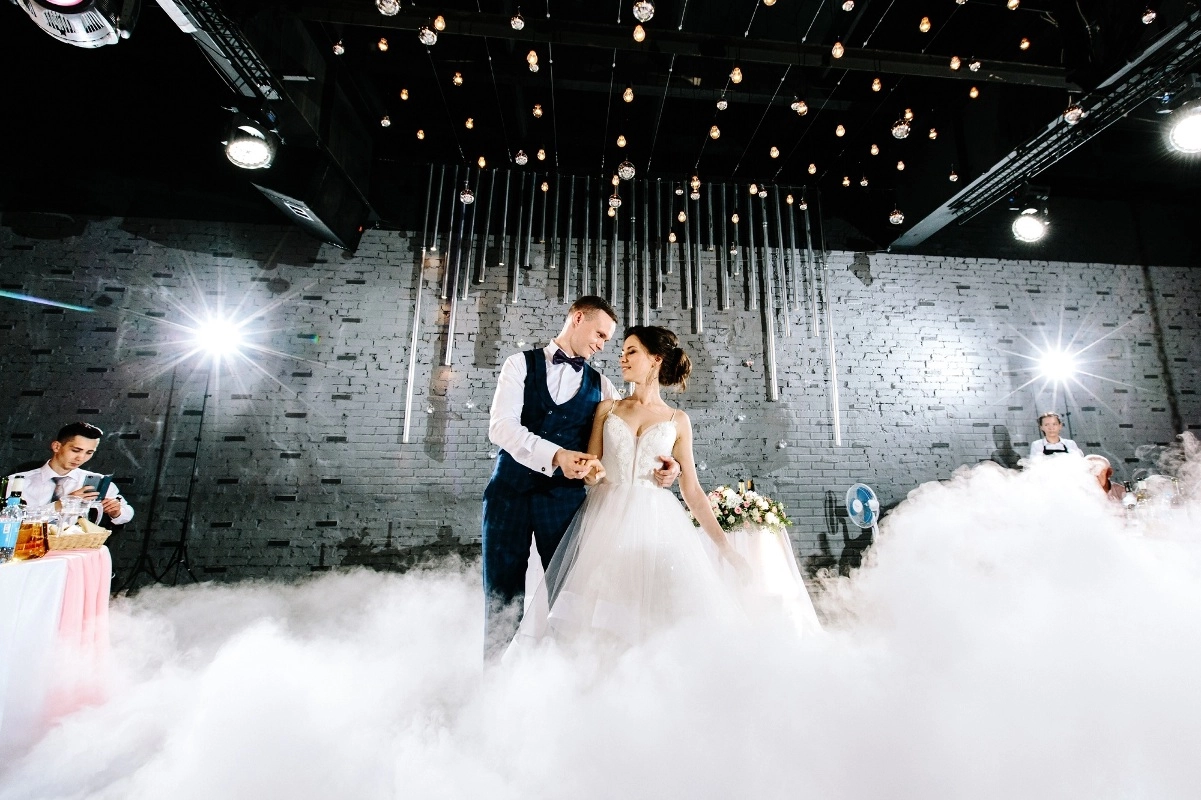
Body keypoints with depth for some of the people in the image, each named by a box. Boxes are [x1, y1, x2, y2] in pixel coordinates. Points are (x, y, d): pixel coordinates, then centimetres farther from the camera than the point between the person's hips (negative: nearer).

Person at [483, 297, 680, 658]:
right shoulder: (521, 363, 4)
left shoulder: (599, 385, 11)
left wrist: (667, 461, -13)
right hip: (509, 492, -1)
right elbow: (501, 425, -10)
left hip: (565, 497, 2)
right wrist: (555, 455, -25)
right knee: (501, 599, 8)